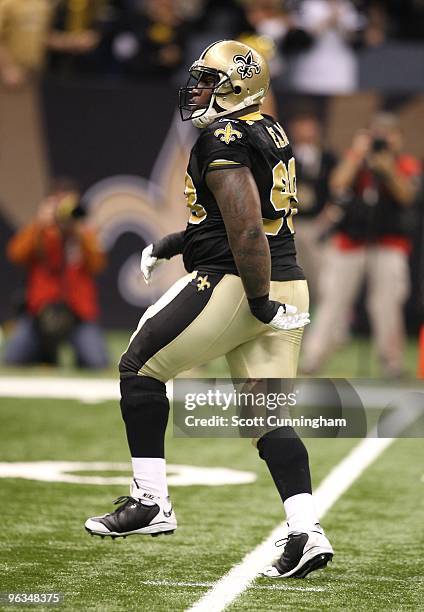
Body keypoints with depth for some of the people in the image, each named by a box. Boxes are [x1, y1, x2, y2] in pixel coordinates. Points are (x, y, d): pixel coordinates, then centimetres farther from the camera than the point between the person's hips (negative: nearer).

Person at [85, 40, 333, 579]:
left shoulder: (225, 140, -14)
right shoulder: (269, 133, 17)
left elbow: (247, 229, -22)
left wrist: (260, 303, -19)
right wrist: (172, 244, 24)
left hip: (234, 285, -9)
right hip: (286, 286, 9)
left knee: (141, 367, 6)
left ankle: (151, 502, 6)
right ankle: (306, 533, -5)